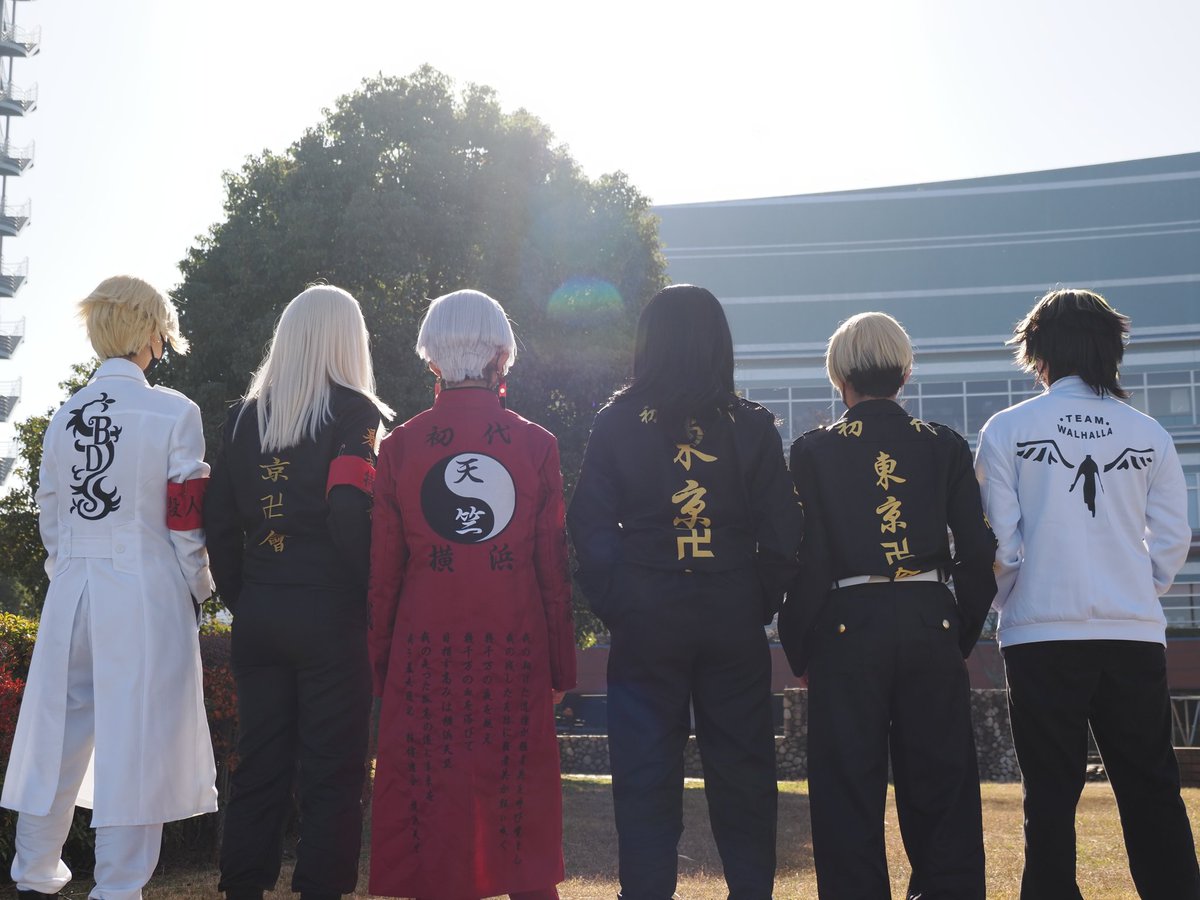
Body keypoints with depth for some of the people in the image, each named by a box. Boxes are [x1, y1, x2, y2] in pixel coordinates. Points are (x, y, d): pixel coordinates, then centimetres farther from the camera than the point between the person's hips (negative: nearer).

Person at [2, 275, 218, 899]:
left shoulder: (66, 415, 5)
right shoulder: (174, 412, -8)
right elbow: (184, 521, -8)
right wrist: (198, 585, 5)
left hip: (73, 591, 5)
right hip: (147, 591, -5)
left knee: (62, 731, 15)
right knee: (134, 741, 1)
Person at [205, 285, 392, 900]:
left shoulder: (244, 417, 9)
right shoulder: (356, 413, -6)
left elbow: (219, 523, 8)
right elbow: (352, 515, -18)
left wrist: (240, 600, 15)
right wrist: (373, 601, -9)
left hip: (257, 618, 5)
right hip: (331, 614, -5)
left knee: (258, 762, 12)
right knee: (331, 769, 3)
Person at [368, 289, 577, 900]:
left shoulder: (399, 446, 0)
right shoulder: (536, 444, -1)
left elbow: (382, 570, 2)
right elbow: (554, 567, 1)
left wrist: (380, 664, 10)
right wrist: (561, 668, 7)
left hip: (425, 646, 0)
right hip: (515, 645, 0)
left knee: (429, 793, 7)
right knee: (519, 793, 10)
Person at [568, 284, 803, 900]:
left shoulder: (616, 422, -2)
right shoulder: (752, 425, 0)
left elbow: (590, 527, -3)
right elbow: (783, 532, -1)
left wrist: (615, 607, 4)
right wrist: (759, 605, 8)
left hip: (645, 619, -1)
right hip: (734, 618, 1)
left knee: (645, 769, 5)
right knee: (741, 767, 11)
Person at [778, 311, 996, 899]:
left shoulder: (814, 451, -2)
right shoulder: (945, 447, 5)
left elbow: (804, 559, -5)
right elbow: (979, 554, 3)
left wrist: (799, 651, 3)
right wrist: (961, 637, 13)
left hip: (848, 628, -2)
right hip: (932, 624, 2)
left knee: (850, 793, 5)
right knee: (941, 790, 10)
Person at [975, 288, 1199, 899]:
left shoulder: (1008, 430, -1)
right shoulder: (1148, 434, 5)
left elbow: (999, 540, -2)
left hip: (1042, 634, -2)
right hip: (1136, 636, 2)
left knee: (1051, 793, 4)